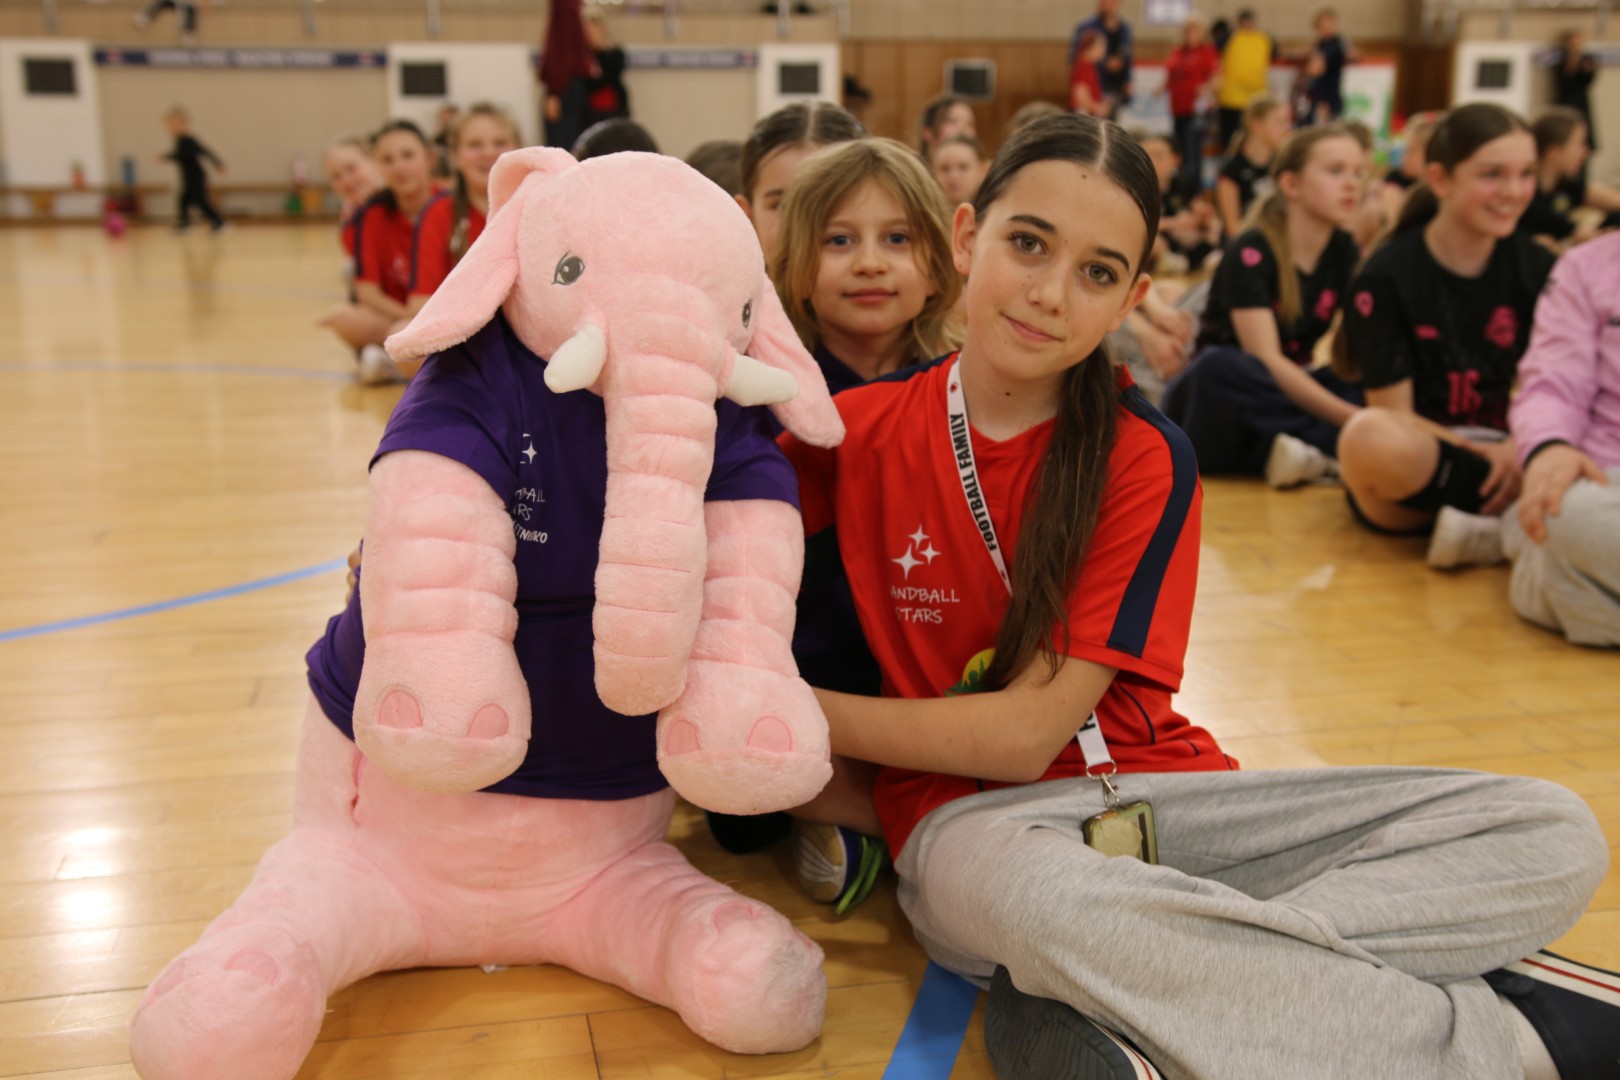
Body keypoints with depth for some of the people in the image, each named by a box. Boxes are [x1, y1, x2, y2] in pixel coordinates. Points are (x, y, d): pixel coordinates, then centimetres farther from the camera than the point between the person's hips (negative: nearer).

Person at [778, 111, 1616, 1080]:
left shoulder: (1148, 461, -6)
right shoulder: (858, 430, -3)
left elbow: (1027, 731, -11)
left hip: (1151, 788, 3)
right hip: (973, 811, -2)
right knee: (1043, 901, -42)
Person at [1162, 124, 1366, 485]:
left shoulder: (1344, 252, 3)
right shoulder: (1250, 254, -16)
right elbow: (1266, 359, -26)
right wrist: (1353, 420, -33)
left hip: (1281, 397, 6)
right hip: (1214, 395, -5)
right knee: (1222, 365, -38)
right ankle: (1328, 446, -29)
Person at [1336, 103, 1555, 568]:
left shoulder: (1538, 269, 5)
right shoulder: (1386, 277, -7)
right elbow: (1394, 414, -9)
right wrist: (1484, 455, -22)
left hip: (1503, 450, 3)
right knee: (1369, 436, -39)